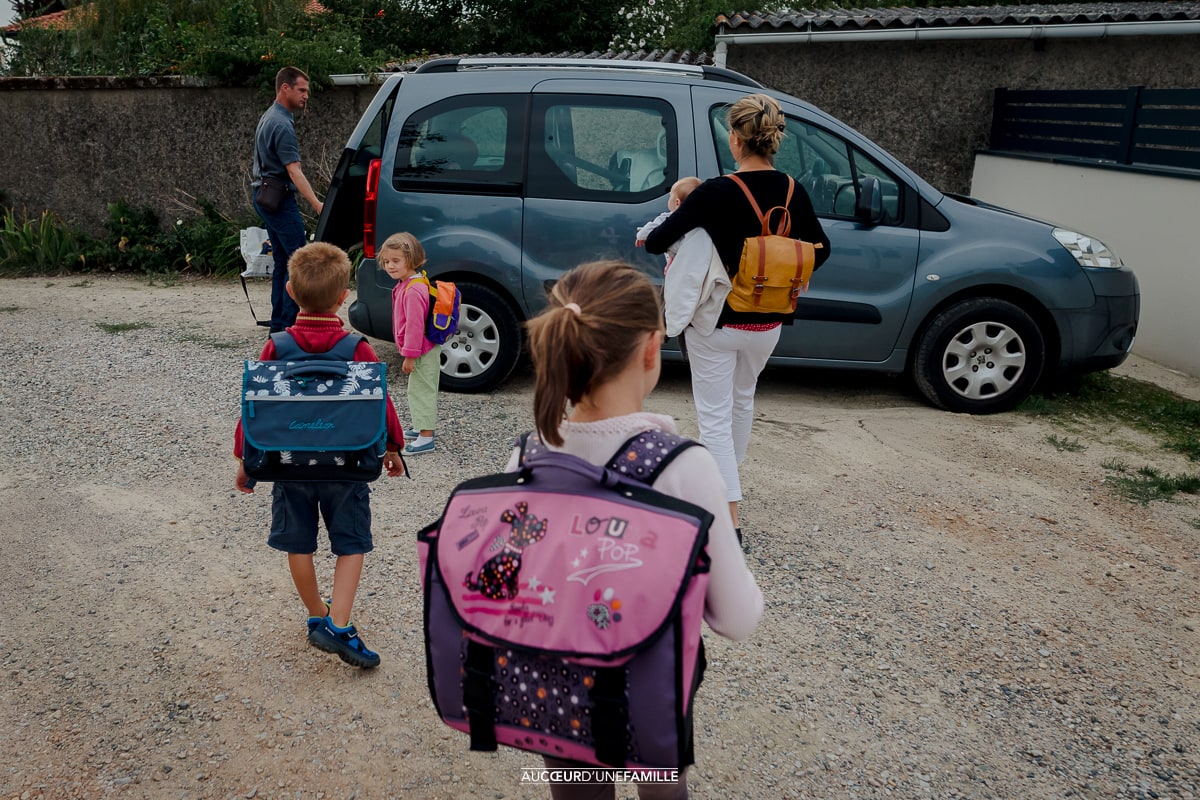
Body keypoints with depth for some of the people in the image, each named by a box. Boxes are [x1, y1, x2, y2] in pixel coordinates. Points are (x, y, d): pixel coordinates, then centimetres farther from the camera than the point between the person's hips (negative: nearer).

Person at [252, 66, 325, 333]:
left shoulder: (268, 117, 16)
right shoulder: (282, 125, -17)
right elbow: (294, 171, -26)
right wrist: (317, 204, -34)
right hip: (279, 199, -10)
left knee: (282, 261, 11)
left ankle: (278, 325, 13)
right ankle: (288, 326, -11)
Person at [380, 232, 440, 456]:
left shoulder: (413, 291, -26)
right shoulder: (407, 284, 9)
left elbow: (415, 325, -26)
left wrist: (409, 355, -22)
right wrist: (408, 351, 23)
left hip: (423, 352, -11)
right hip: (423, 350, 11)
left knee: (421, 390, -4)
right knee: (420, 390, 21)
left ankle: (426, 438, 2)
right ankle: (425, 427, 36)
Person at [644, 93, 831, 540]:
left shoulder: (715, 193, -19)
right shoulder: (794, 194, -4)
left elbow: (656, 242, -13)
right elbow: (820, 249, 12)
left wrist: (649, 238, 10)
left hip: (716, 322, -5)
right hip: (768, 324, 6)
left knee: (714, 415, 4)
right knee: (742, 398, 28)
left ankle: (728, 516, 3)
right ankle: (728, 474, 49)